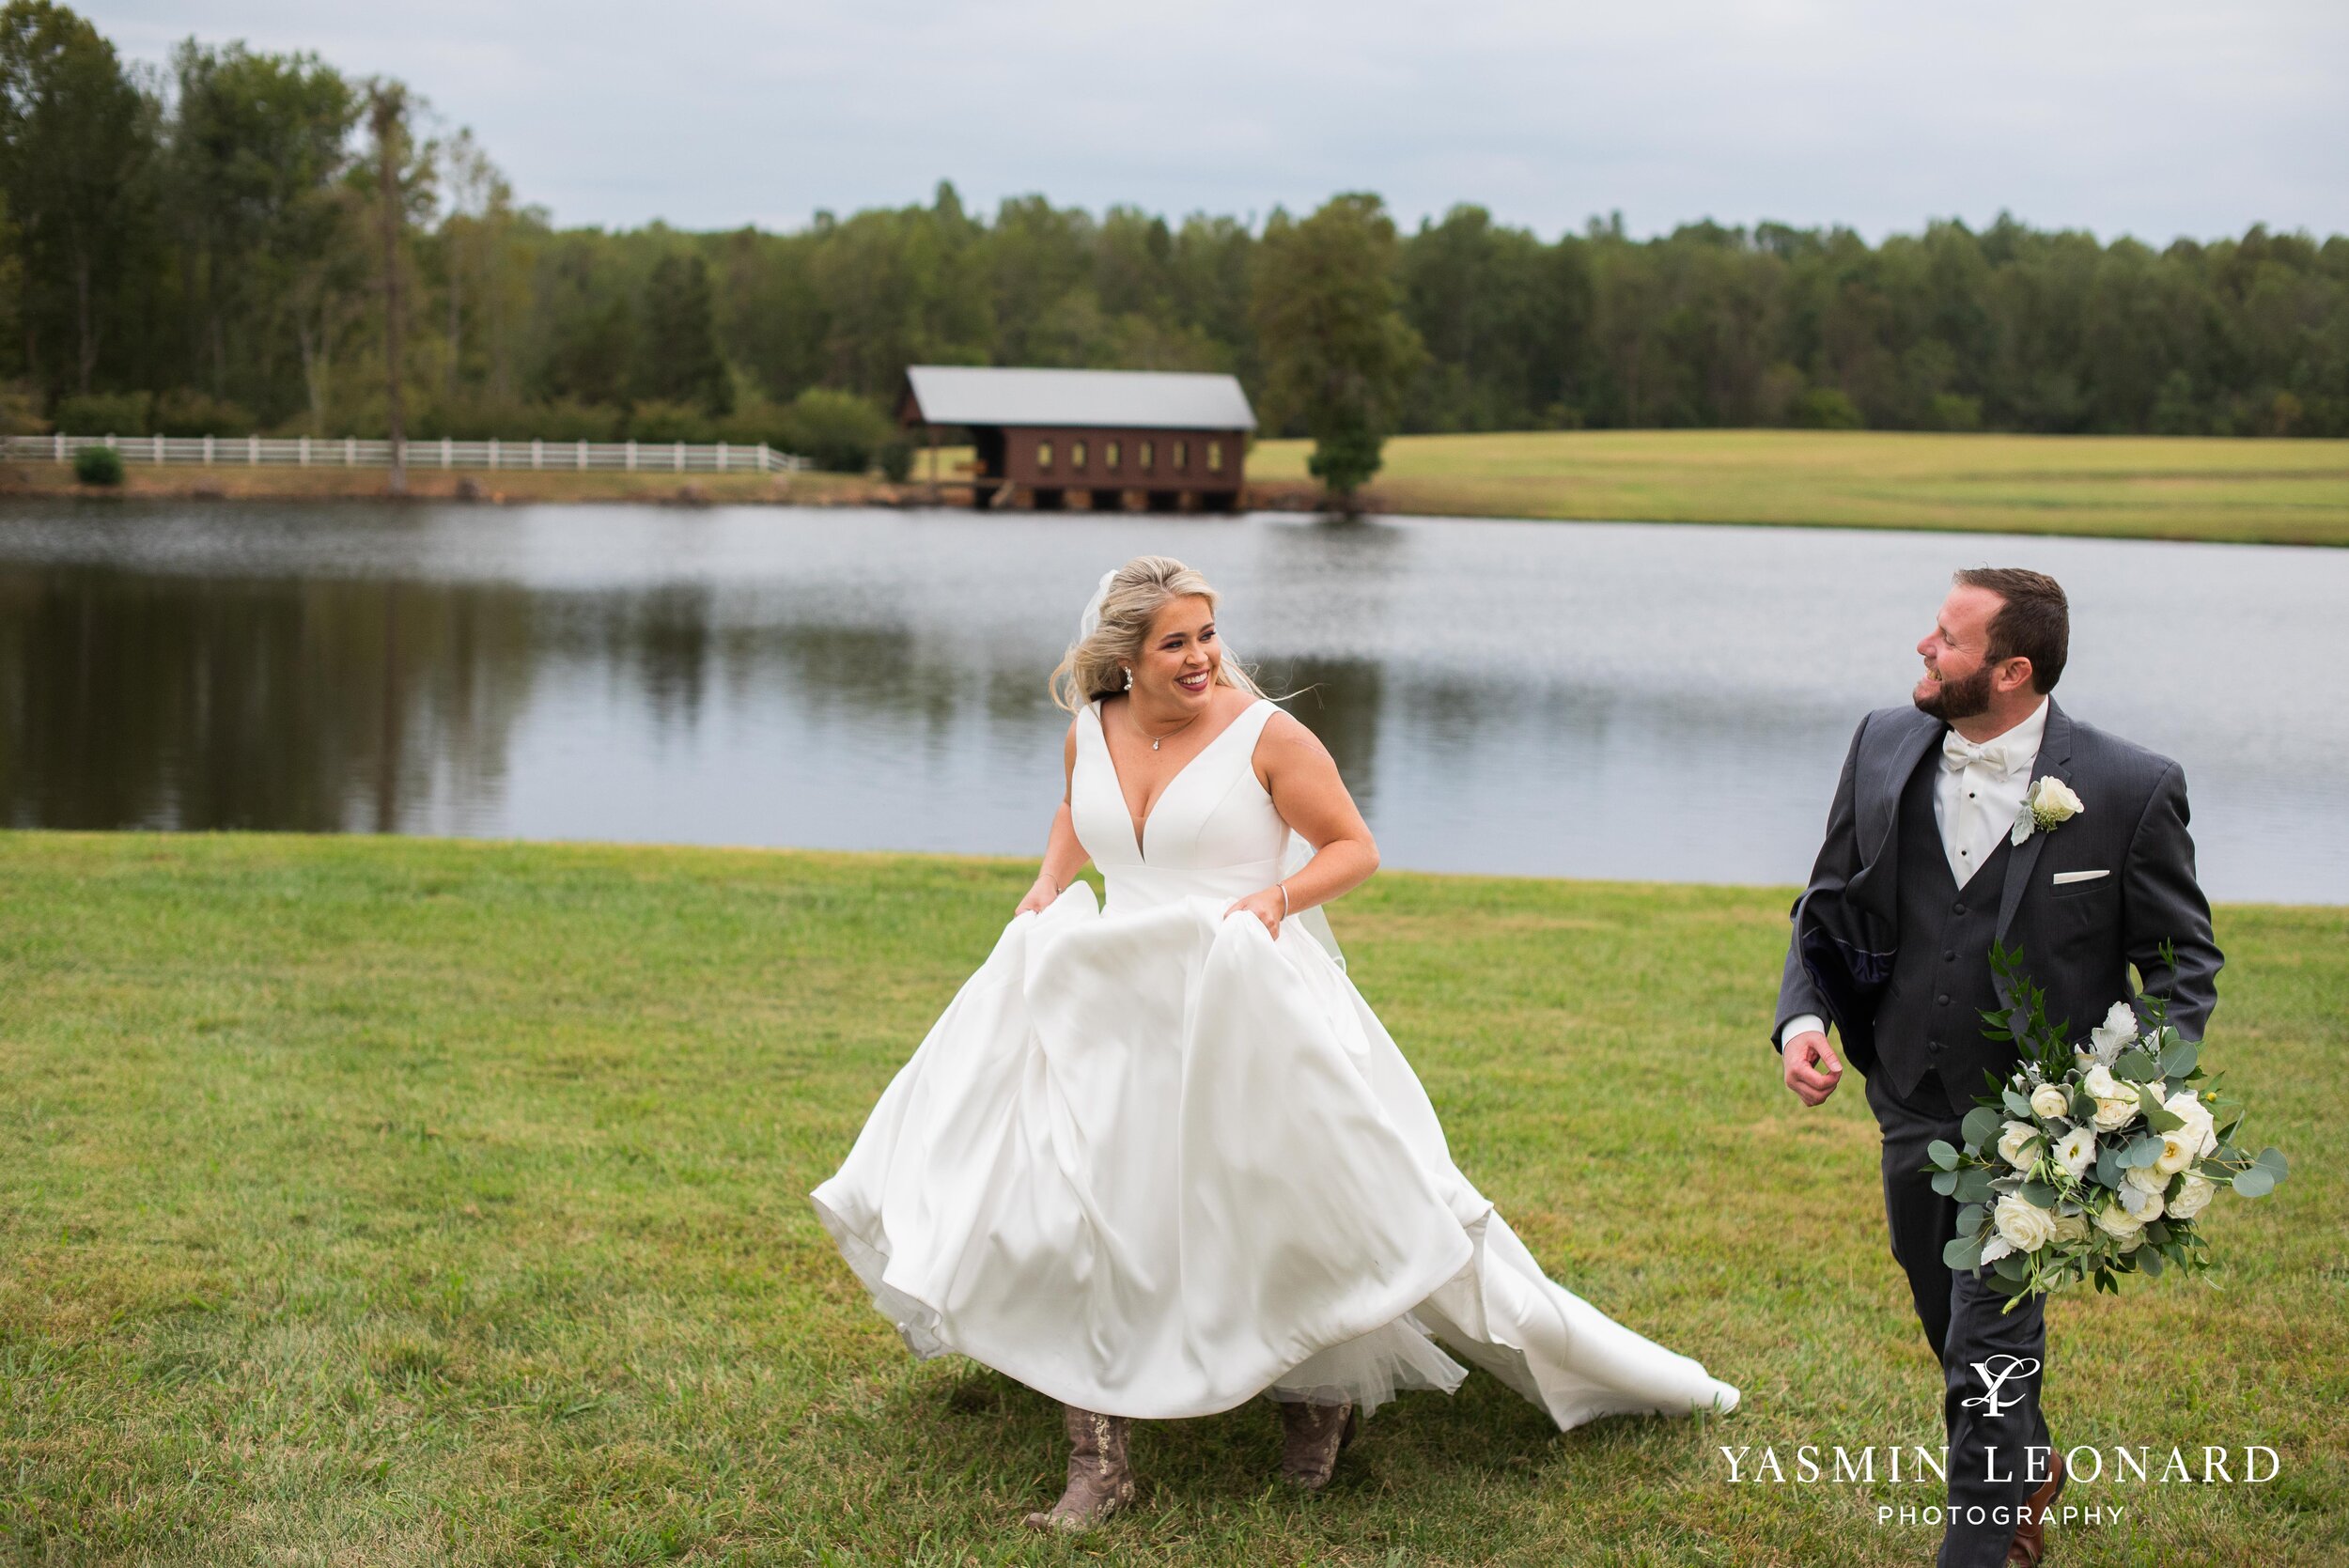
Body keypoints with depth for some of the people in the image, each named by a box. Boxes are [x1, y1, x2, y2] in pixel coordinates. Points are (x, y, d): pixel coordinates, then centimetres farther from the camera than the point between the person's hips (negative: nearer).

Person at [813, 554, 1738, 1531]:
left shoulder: (1264, 734, -9)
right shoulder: (1091, 730, 6)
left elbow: (1354, 848, -3)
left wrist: (1281, 896, -20)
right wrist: (1049, 885, 11)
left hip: (1247, 1004, -4)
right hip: (1116, 1004, 5)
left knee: (1293, 1211, -1)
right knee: (1071, 1209, -3)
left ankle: (1321, 1391, 30)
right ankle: (1098, 1463, 5)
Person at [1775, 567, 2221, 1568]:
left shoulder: (2131, 790, -16)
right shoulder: (1884, 746, -4)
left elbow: (2183, 957, -6)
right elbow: (1827, 907, 7)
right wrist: (1802, 1016, -11)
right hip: (1914, 1107, 5)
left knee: (1990, 1349, -6)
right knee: (1947, 1324, 23)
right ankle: (2028, 1467, 51)